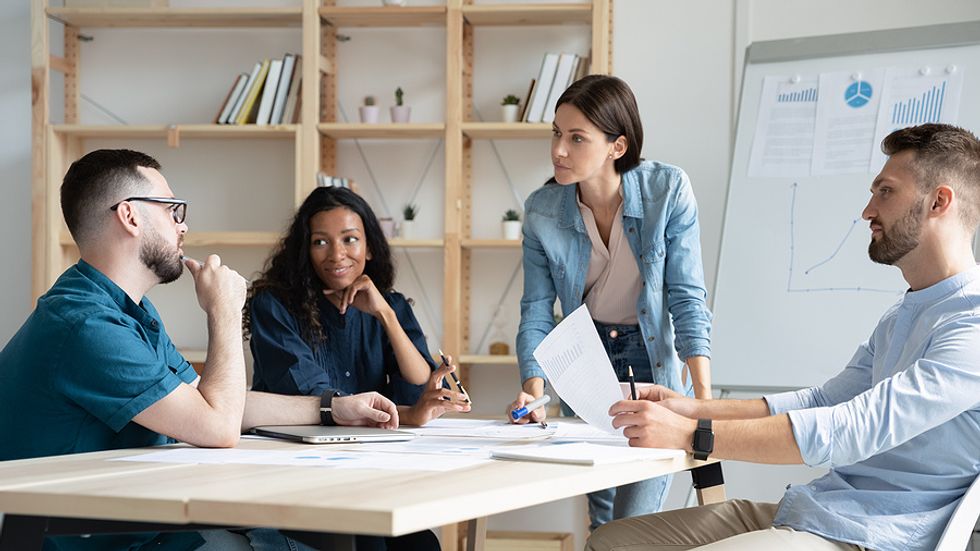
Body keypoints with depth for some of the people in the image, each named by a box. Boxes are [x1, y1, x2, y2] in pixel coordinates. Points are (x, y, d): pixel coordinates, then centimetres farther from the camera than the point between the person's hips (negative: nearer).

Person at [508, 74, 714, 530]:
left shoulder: (668, 190, -18)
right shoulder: (541, 211, -11)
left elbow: (687, 297, -16)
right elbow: (536, 313, -8)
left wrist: (704, 398, -23)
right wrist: (533, 394, -23)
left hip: (652, 360, -3)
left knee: (633, 527, -9)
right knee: (603, 520, 5)